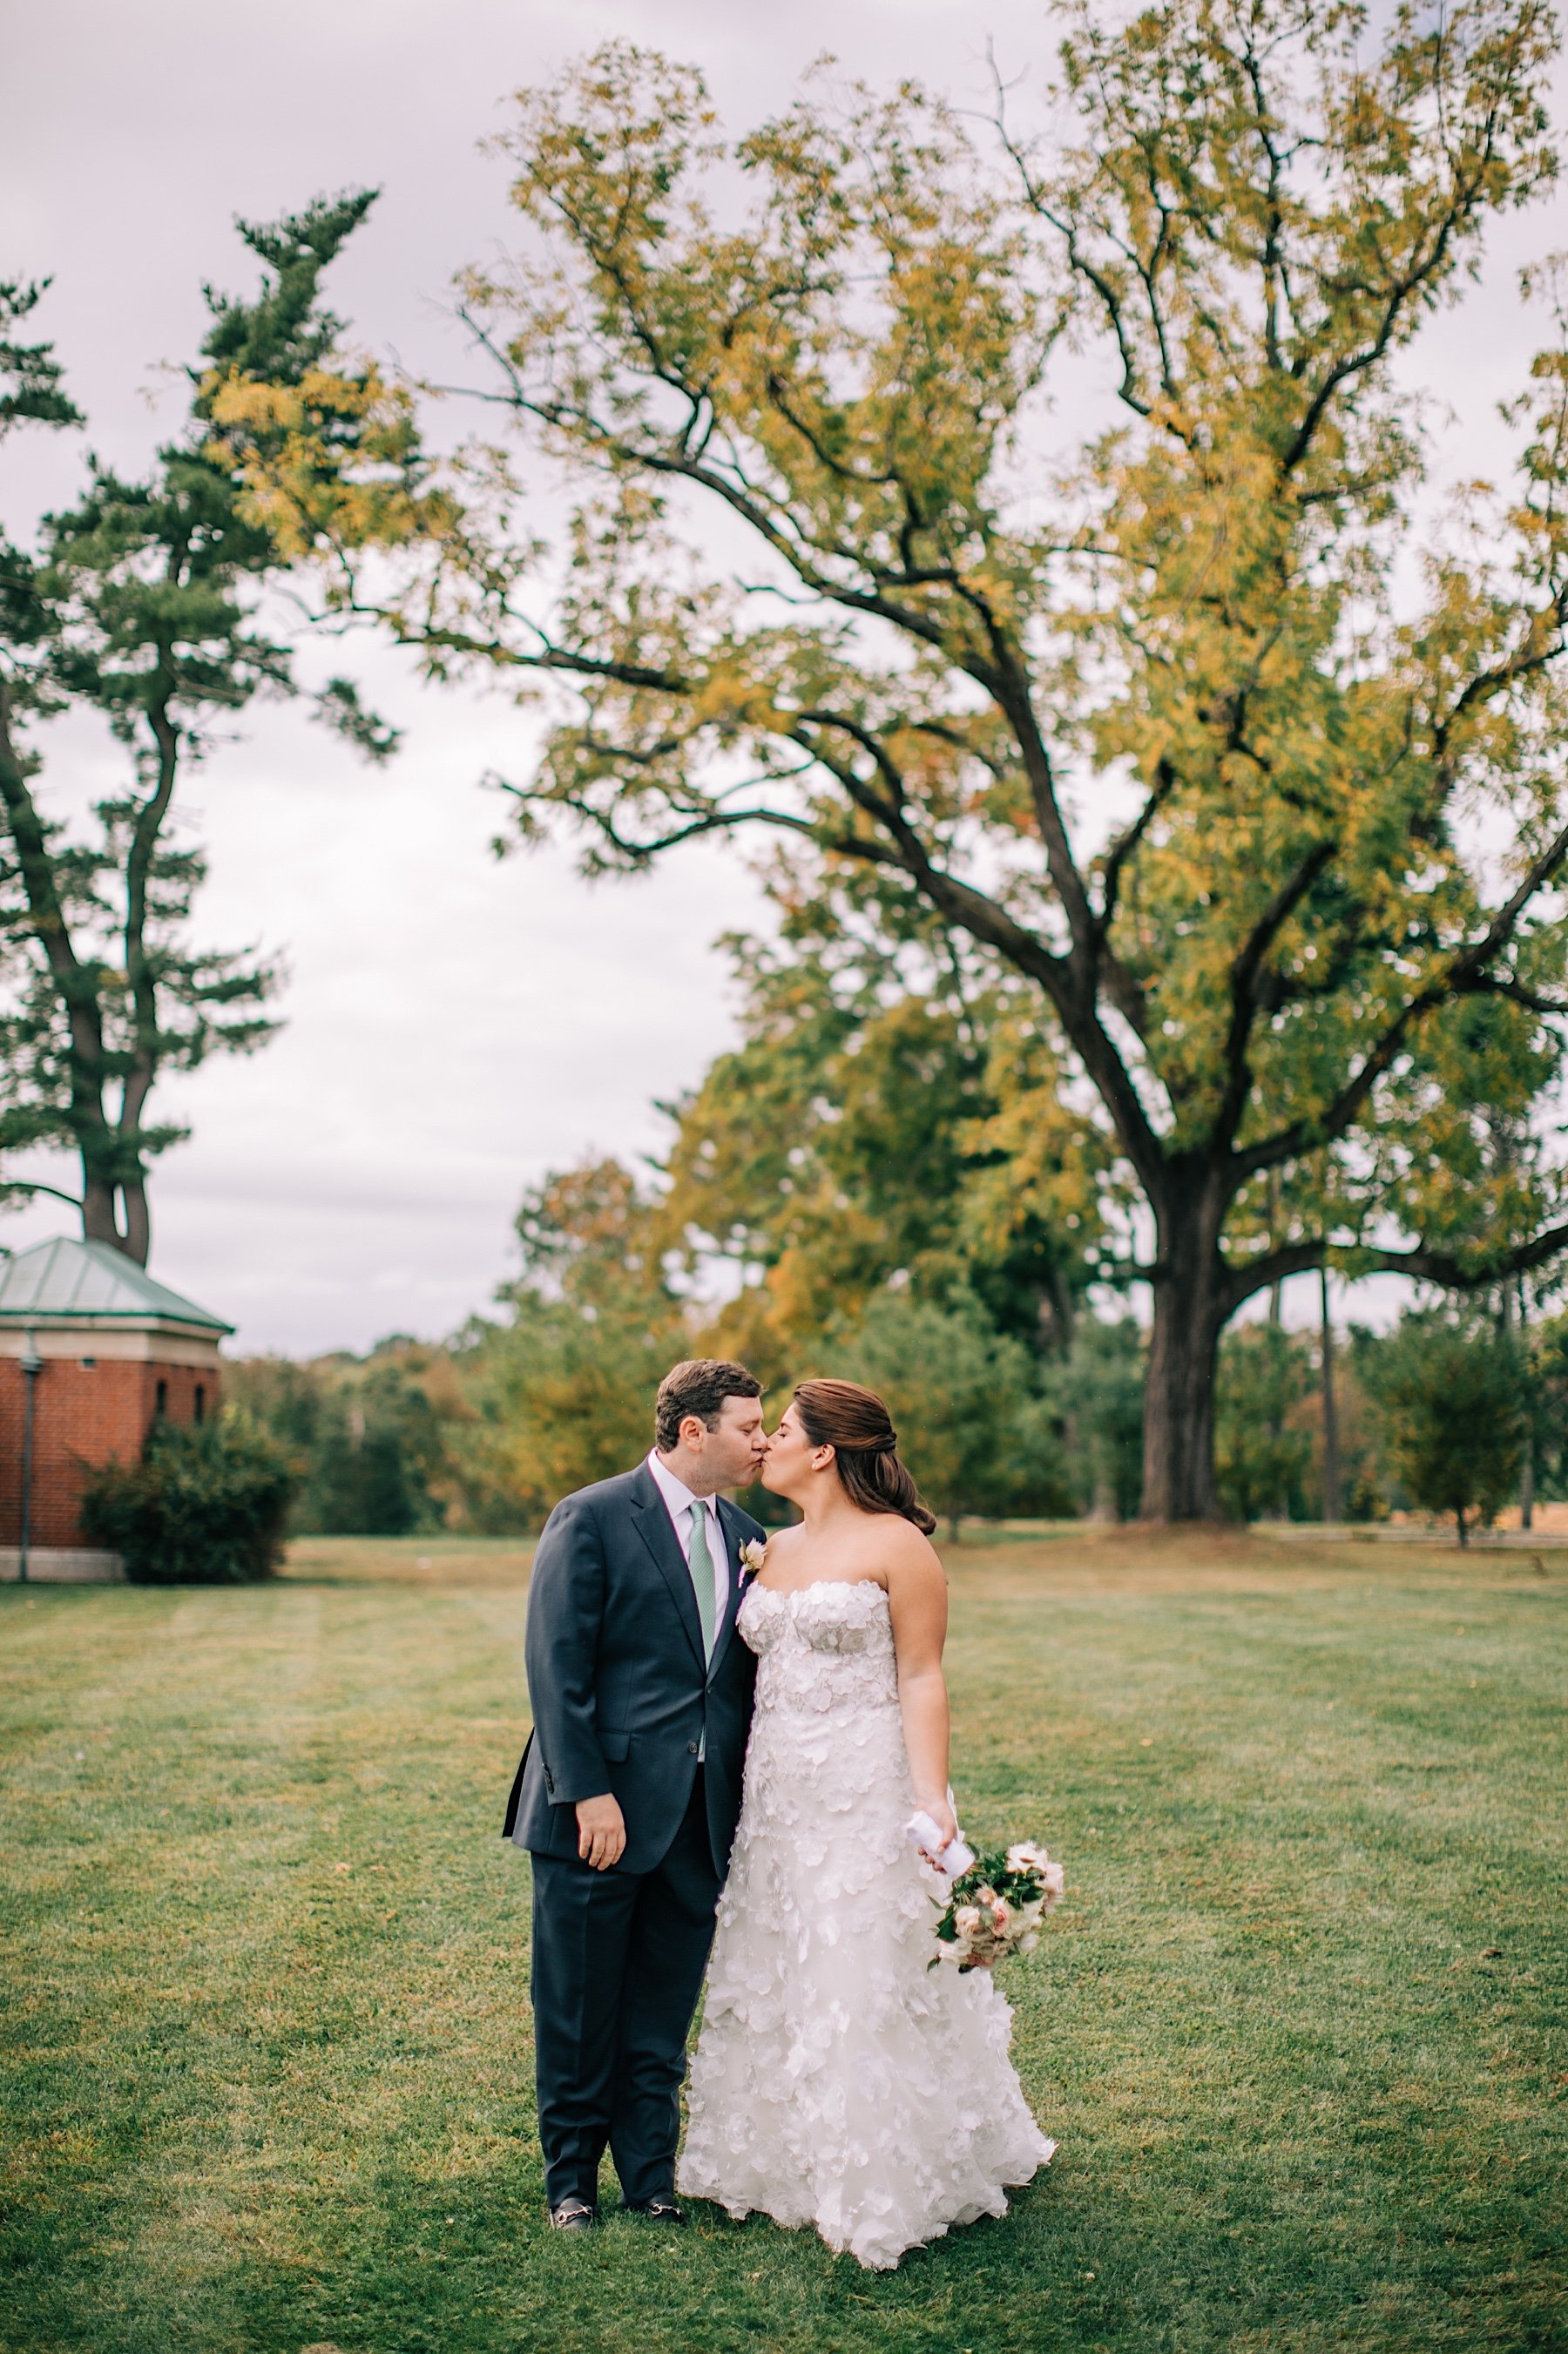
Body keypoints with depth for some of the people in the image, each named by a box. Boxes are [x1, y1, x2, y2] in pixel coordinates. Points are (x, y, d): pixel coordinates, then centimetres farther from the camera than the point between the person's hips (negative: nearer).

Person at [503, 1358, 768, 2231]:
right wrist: (587, 1792, -18)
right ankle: (572, 2177, 27)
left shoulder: (746, 1538, 10)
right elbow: (556, 1668, -13)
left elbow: (748, 1677, 13)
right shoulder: (592, 1519, -9)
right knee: (580, 2011, 9)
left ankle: (652, 2173, 28)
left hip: (700, 1821, 5)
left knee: (664, 2017, 14)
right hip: (602, 1812, -5)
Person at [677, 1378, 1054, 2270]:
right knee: (775, 1982, 14)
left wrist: (931, 1802, -20)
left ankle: (885, 2187, 13)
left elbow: (921, 1676, -13)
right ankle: (785, 2163, 29)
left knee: (867, 1985, -1)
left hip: (867, 1793, -7)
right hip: (778, 1794, 7)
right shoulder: (776, 1550, 11)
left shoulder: (897, 1545, -9)